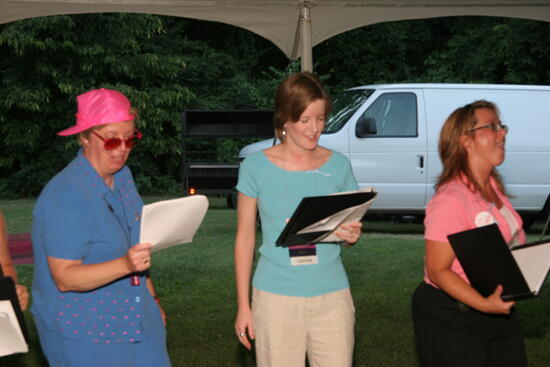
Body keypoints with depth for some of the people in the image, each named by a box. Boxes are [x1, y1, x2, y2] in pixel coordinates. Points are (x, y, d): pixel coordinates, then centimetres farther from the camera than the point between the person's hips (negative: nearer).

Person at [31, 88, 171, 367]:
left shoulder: (123, 177, 5)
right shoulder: (65, 196, -21)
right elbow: (64, 277, -23)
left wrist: (151, 298, 20)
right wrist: (125, 265, -35)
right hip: (84, 333, -7)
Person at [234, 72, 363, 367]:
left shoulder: (337, 165, 3)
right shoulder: (256, 167, -2)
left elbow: (350, 227, 12)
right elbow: (245, 238, 2)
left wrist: (352, 235, -12)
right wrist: (243, 306, 1)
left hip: (331, 296, 2)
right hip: (276, 296, -2)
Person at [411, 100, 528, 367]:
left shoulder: (494, 188, 5)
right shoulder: (450, 200, -22)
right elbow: (438, 270, -21)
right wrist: (483, 304, -31)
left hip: (500, 312, 8)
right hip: (451, 320, -8)